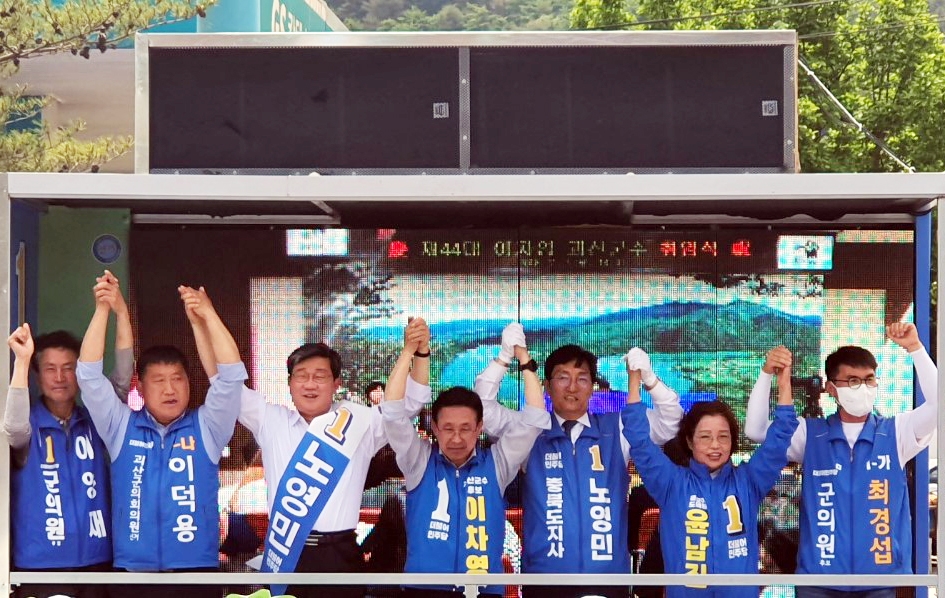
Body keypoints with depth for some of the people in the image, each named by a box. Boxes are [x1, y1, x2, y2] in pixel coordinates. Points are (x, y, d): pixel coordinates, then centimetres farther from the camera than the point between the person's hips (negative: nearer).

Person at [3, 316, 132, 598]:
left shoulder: (95, 422, 8)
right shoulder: (30, 426, -1)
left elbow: (122, 379, -4)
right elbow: (13, 427, -24)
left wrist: (121, 313, -15)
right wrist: (22, 359, -31)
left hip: (97, 561, 3)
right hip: (41, 565, -3)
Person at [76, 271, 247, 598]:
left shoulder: (205, 428, 6)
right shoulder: (122, 427, 7)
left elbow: (231, 375, -7)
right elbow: (89, 375, -2)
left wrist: (208, 315, -17)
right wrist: (103, 310, -11)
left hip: (196, 571, 0)